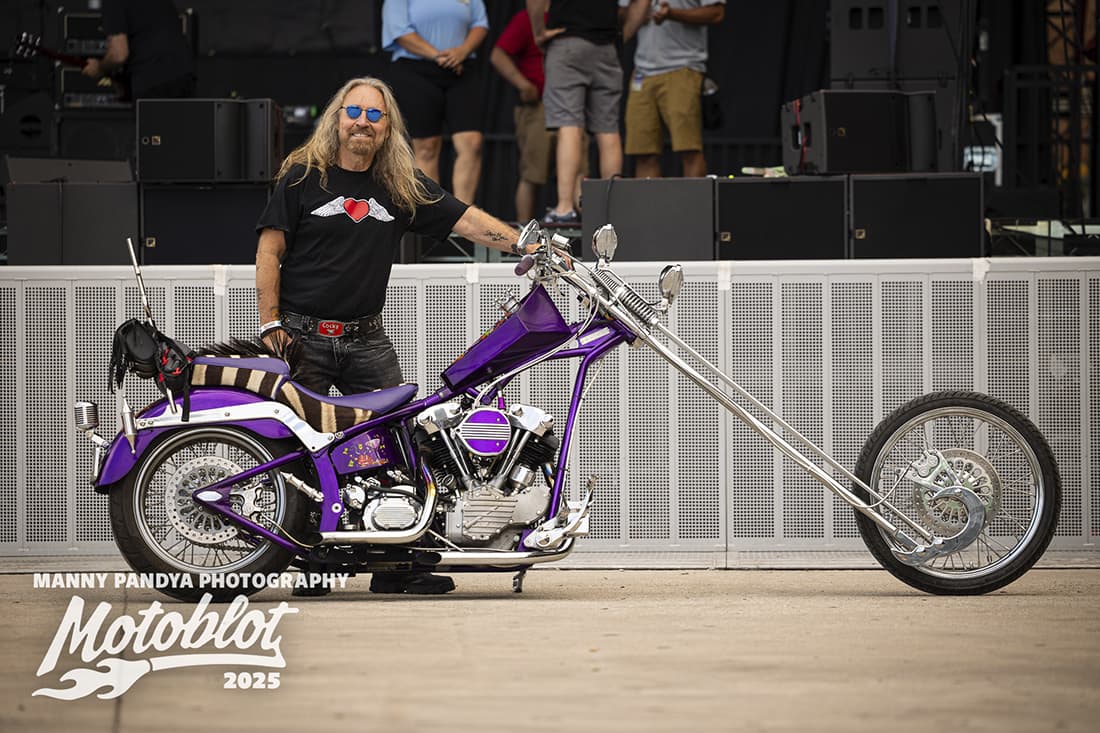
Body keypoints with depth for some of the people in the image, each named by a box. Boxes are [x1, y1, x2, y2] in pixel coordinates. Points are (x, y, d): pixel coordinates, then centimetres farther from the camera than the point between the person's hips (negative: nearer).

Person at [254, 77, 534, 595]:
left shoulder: (403, 187, 10)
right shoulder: (304, 177, 1)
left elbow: (468, 221, 6)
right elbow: (269, 250, 0)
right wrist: (270, 324, -8)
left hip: (367, 339, 3)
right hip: (303, 334, -3)